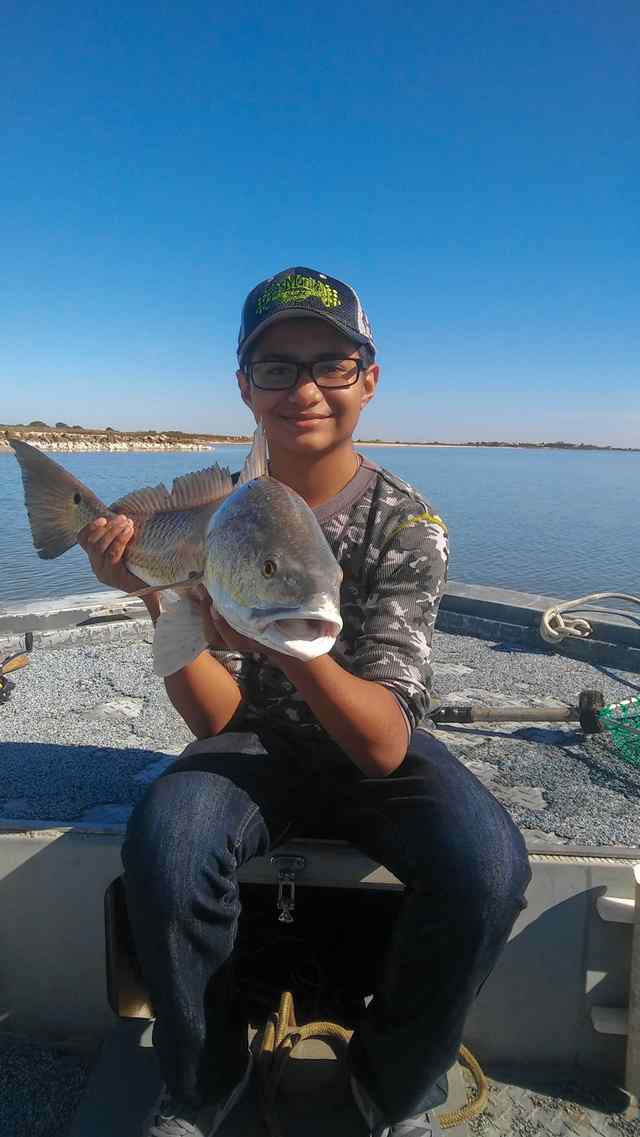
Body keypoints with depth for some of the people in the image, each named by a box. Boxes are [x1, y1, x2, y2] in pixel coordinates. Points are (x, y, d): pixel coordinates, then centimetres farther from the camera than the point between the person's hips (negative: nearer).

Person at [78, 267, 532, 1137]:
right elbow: (213, 717, -13)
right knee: (163, 842, -29)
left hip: (379, 752, 0)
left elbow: (385, 746, -25)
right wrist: (157, 597, -30)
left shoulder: (409, 525, -15)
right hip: (261, 741, 1)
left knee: (486, 866, -28)